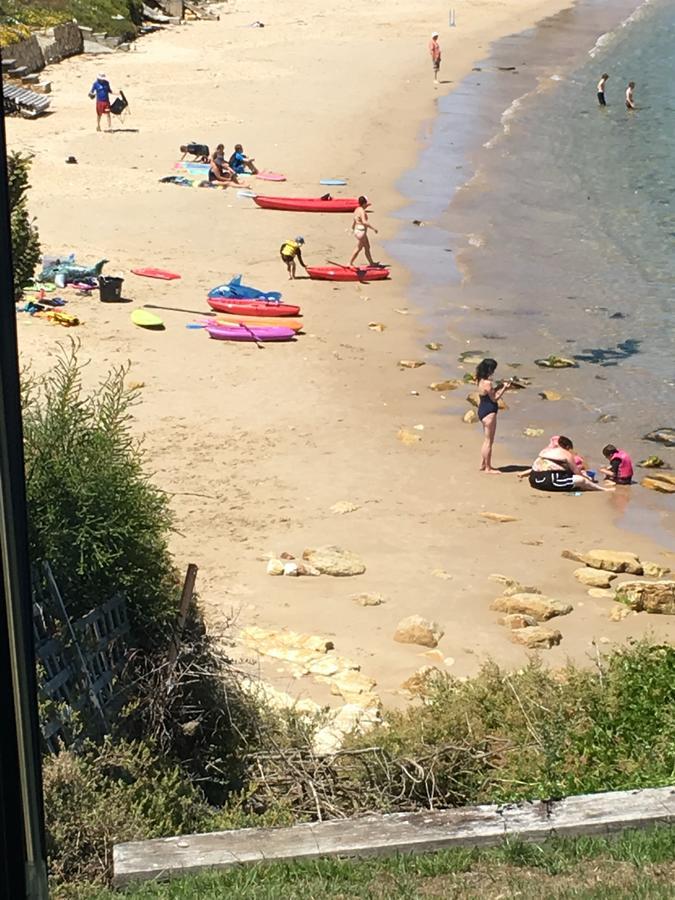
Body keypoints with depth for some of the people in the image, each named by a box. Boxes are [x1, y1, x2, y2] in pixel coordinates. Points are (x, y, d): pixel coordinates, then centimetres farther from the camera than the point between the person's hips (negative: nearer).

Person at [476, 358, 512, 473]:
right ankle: (488, 468, 5)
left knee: (487, 440, 20)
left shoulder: (480, 381, 7)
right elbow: (494, 398, -17)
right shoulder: (487, 383, -22)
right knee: (489, 441, -1)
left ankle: (483, 464, 26)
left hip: (482, 411, 10)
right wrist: (504, 388, -13)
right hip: (489, 412, -10)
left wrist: (499, 387, 11)